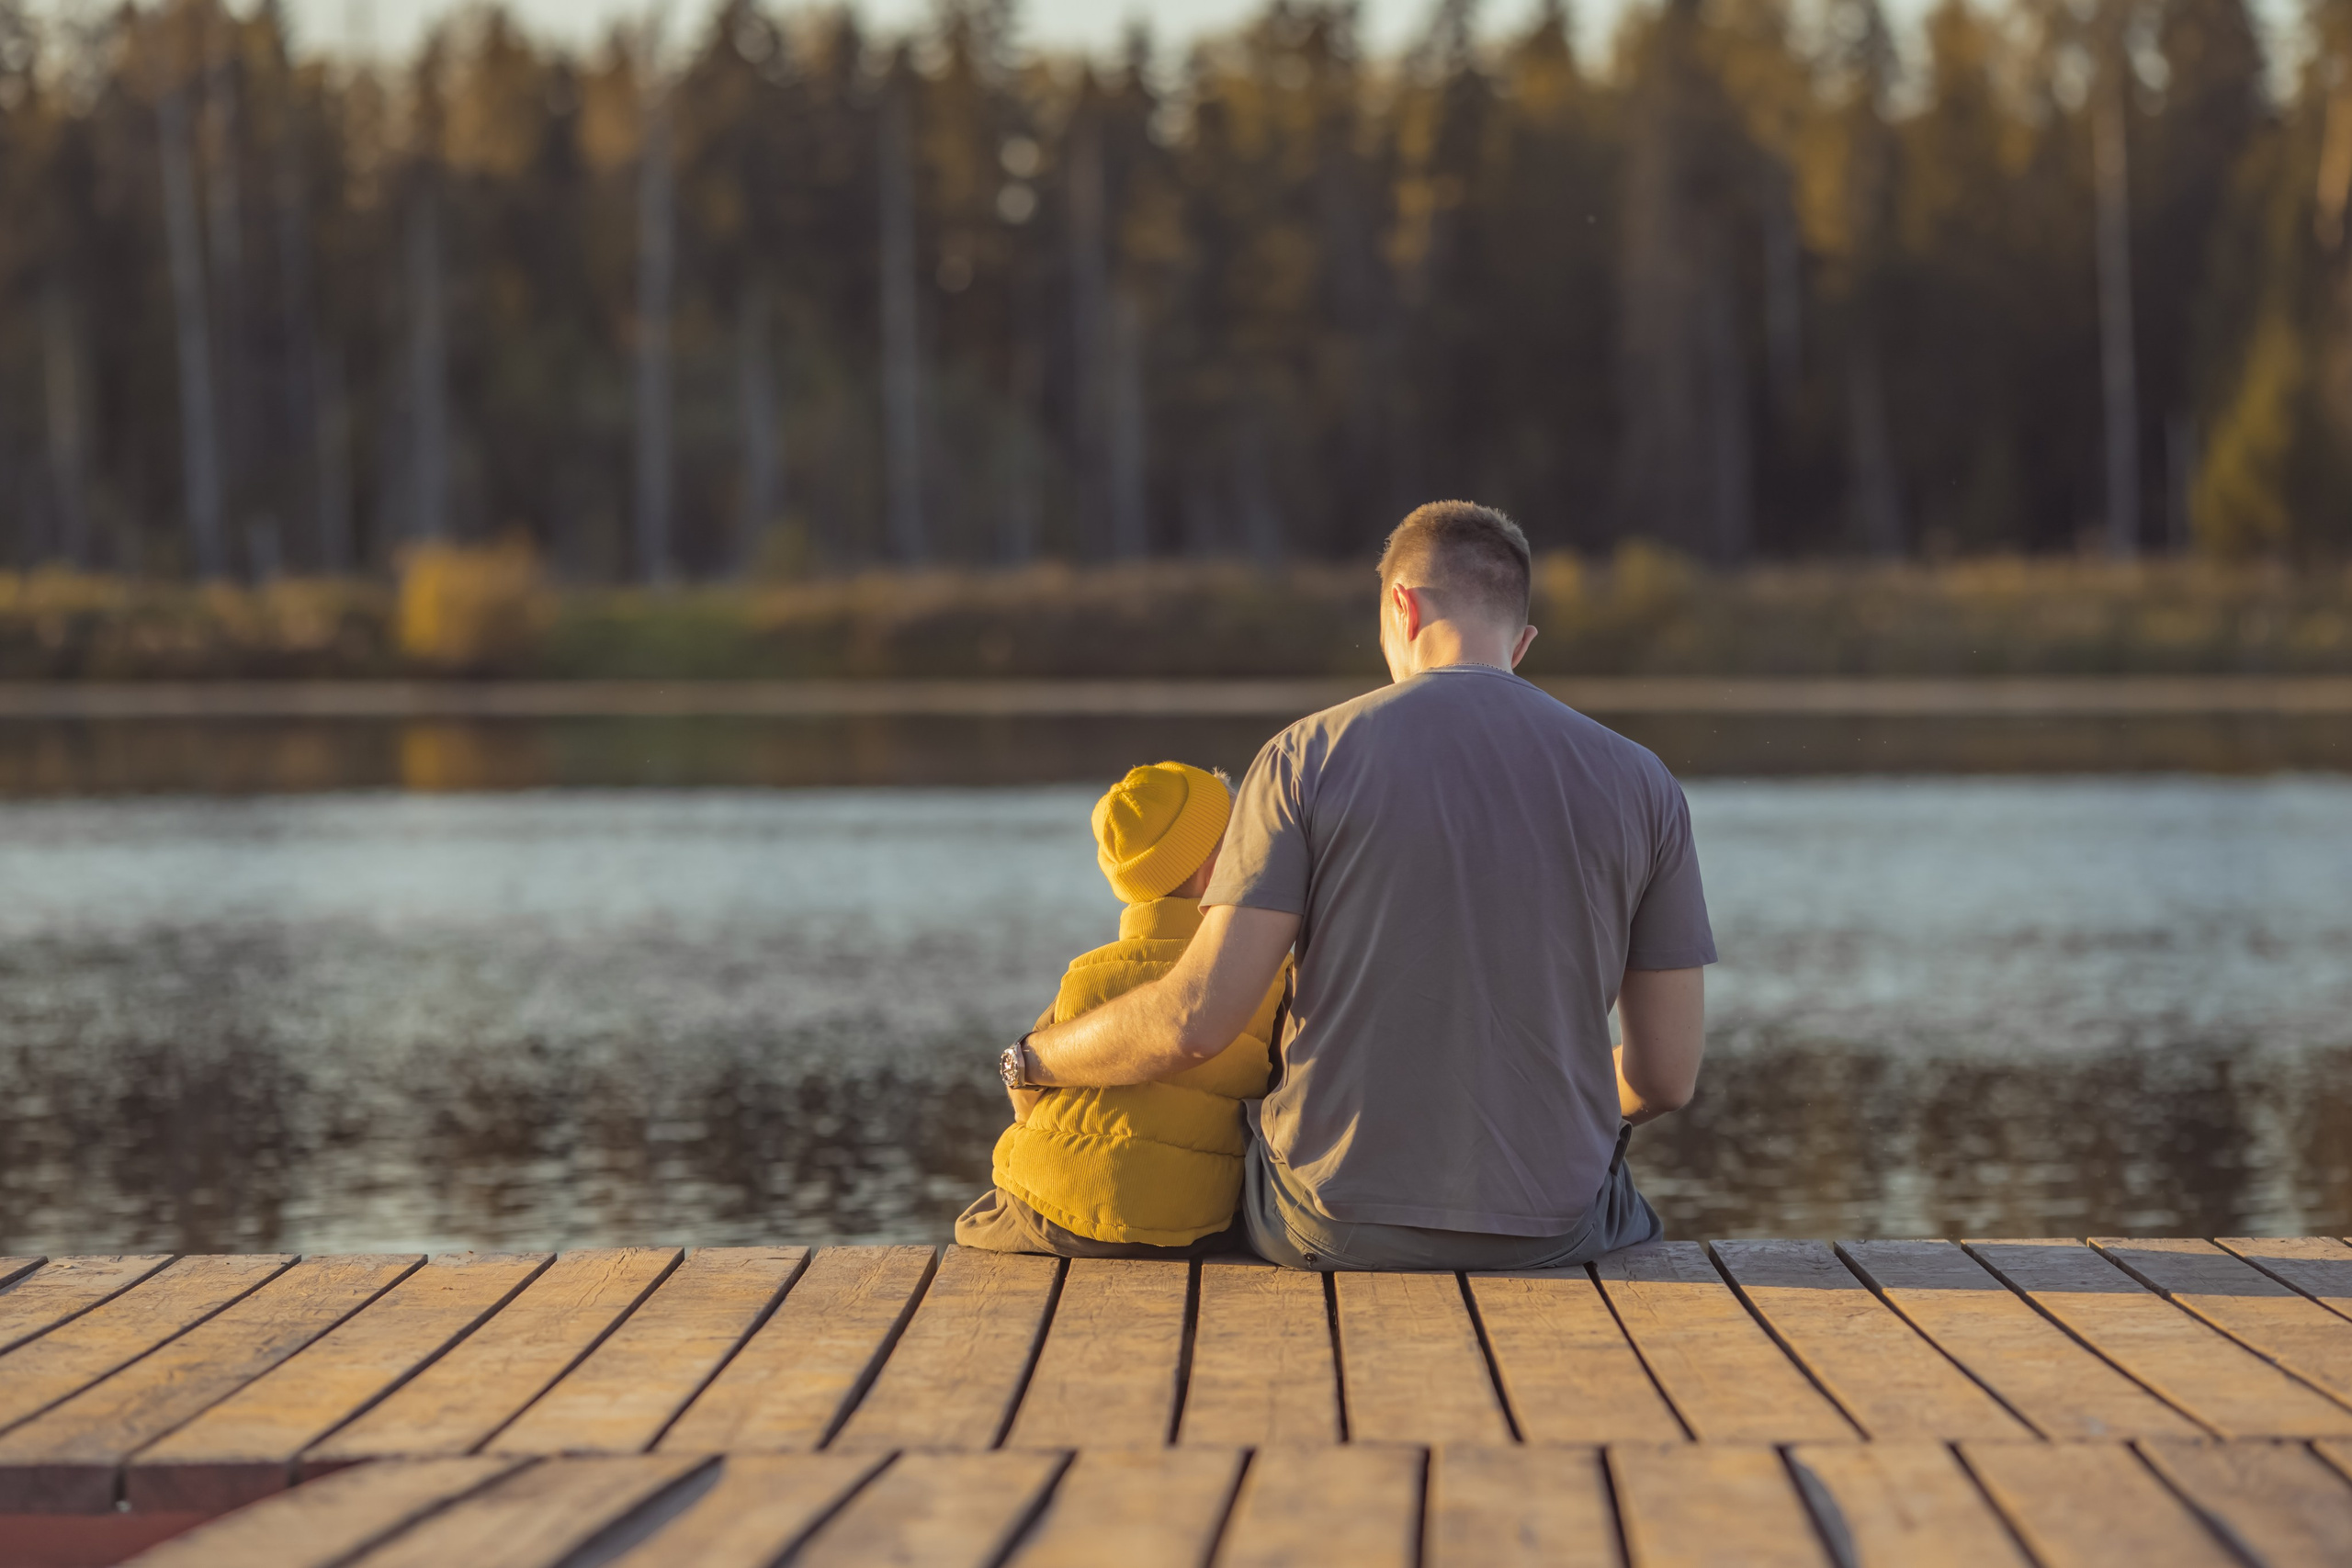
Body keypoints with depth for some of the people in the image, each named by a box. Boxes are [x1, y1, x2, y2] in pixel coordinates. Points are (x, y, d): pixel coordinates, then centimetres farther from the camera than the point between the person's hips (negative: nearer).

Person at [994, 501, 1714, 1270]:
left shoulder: (1309, 755, -6)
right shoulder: (1639, 783, 0)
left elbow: (1196, 1019, -12)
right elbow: (1668, 1076, 2)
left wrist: (1034, 1059, 7)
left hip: (1335, 1227, -1)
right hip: (1550, 1232, 1)